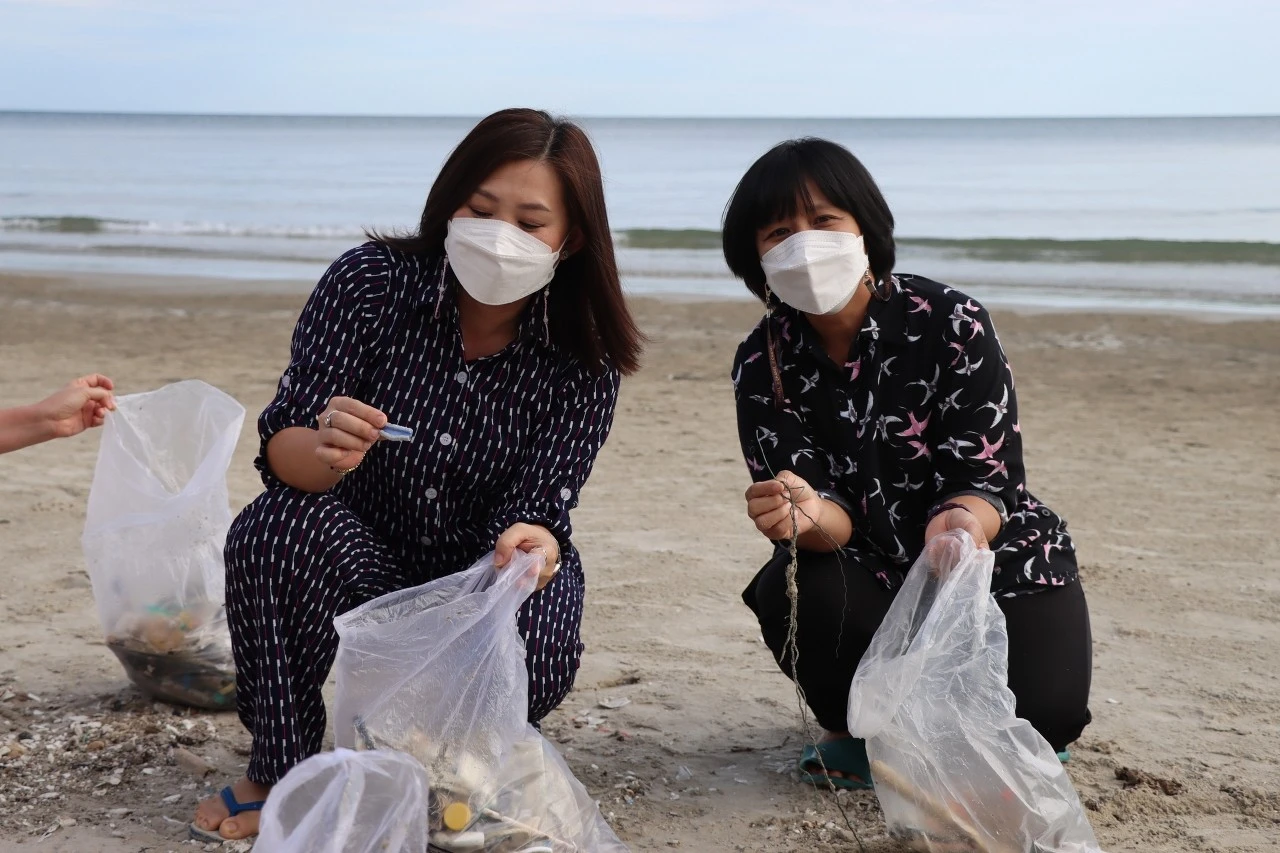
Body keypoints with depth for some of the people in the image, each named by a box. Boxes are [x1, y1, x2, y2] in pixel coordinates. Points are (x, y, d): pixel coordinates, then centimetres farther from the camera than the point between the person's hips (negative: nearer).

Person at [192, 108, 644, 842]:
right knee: (276, 525, -30)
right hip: (366, 559, 1)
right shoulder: (368, 283, -18)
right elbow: (282, 448, -22)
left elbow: (537, 510, -19)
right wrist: (323, 451, -47)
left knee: (532, 663, -32)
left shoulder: (585, 361, -17)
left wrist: (529, 546, -45)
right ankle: (280, 779, -12)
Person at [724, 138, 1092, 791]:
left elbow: (987, 484, -21)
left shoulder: (953, 325, -19)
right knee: (793, 592, -31)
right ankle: (854, 722, 2)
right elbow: (832, 516, -17)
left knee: (1043, 715, -26)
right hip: (871, 571, 2)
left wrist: (960, 523, -46)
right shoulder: (762, 363, -10)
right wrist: (808, 518, -43)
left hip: (995, 559, -2)